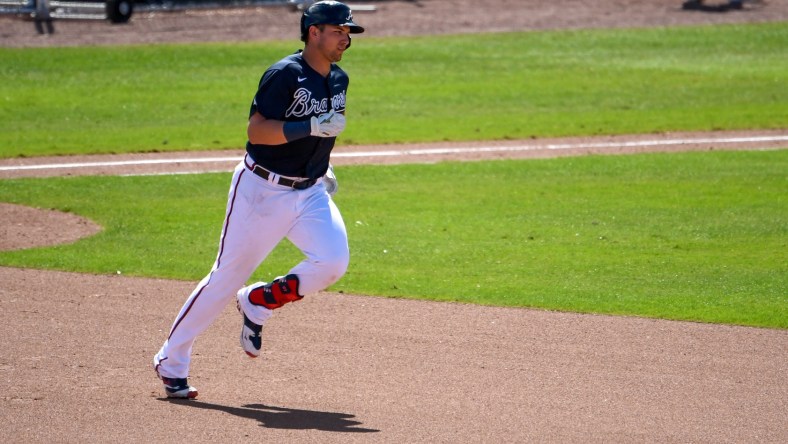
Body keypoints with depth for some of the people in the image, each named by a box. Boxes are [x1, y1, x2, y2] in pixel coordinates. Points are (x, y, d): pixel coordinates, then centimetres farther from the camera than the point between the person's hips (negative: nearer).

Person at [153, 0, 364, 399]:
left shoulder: (338, 80, 8)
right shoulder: (286, 74, -17)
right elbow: (256, 129, -24)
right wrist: (312, 127, -31)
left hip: (311, 192, 6)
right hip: (262, 190, -6)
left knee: (332, 260, -18)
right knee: (227, 276, -1)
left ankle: (258, 303, 7)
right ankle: (171, 361, 13)